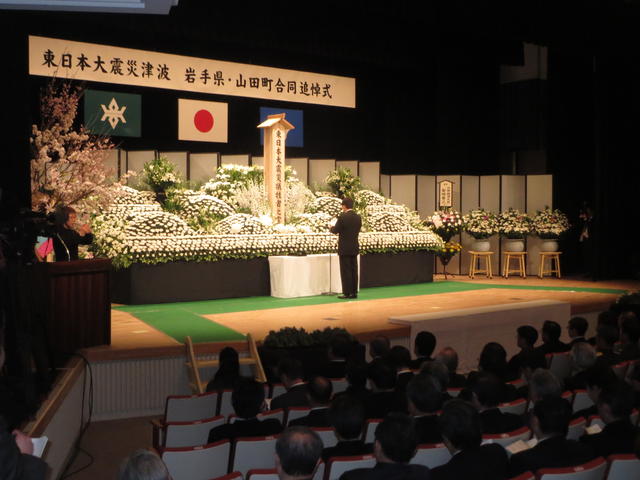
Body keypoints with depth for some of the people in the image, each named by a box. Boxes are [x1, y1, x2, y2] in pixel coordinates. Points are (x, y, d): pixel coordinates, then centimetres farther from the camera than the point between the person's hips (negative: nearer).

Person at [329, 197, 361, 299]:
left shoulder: (342, 217, -15)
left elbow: (335, 230, -10)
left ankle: (347, 293, 0)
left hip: (344, 249, -6)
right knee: (354, 270, 10)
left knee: (345, 271, -1)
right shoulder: (358, 217, 4)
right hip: (354, 248, 6)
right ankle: (354, 292, 13)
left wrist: (332, 227, 13)